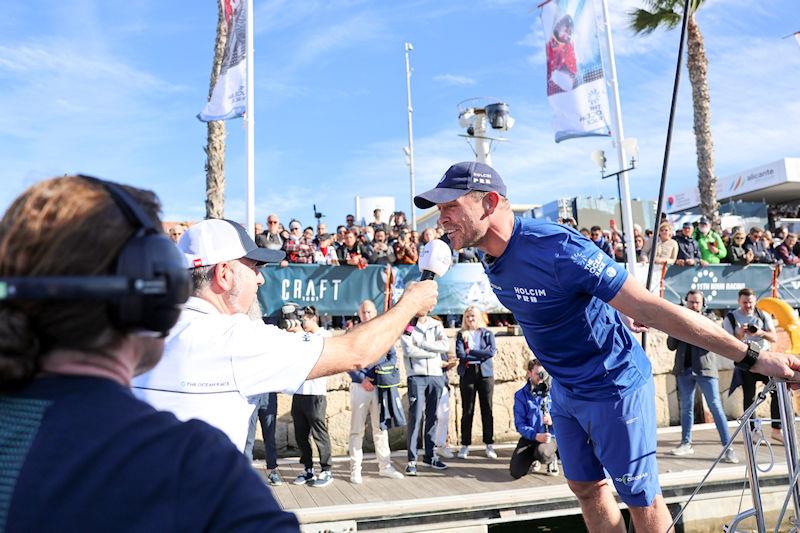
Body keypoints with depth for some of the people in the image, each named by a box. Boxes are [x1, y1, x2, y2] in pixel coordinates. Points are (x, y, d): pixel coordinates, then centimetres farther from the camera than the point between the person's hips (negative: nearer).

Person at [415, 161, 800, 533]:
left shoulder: (556, 248, -33)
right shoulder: (492, 257, -5)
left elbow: (653, 309, -31)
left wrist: (752, 357, -28)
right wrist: (618, 315, 21)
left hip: (613, 387, -8)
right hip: (564, 389, 8)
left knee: (641, 499, 6)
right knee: (586, 488, 19)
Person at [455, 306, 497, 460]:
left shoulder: (487, 334, 9)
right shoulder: (461, 335, 9)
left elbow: (492, 351, -7)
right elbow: (460, 354, -6)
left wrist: (471, 352, -9)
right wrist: (481, 355, -10)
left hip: (485, 373, 0)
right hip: (467, 374, 0)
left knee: (487, 409, 2)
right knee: (467, 410, 2)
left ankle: (489, 445, 9)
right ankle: (465, 444, 8)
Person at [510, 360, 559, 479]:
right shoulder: (521, 395, -1)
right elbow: (519, 424, -6)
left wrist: (552, 421, -23)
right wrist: (536, 436, -23)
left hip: (550, 436, -1)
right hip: (529, 438, 2)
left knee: (542, 453, -37)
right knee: (516, 472, -14)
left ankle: (552, 460, 4)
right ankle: (533, 459, 22)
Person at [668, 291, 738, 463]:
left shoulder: (709, 320, 5)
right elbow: (671, 345, 8)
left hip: (705, 369, -3)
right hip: (684, 370, 3)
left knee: (716, 407, -8)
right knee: (686, 408, 10)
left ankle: (728, 448, -7)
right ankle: (686, 444, 19)